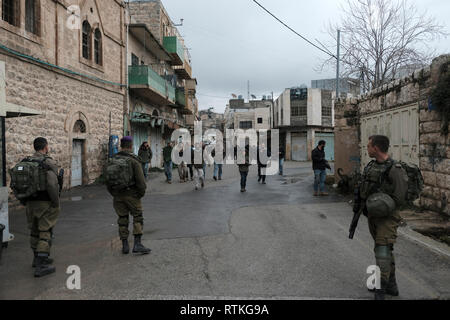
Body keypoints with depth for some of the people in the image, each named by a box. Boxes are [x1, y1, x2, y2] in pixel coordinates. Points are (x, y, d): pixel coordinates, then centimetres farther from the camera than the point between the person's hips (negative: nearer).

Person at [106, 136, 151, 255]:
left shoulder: (113, 160, 6)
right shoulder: (134, 160, -10)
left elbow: (108, 180, 9)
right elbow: (140, 180, -14)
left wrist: (114, 193, 17)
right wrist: (141, 193, 0)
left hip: (118, 196, 5)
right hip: (132, 194, -5)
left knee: (122, 219, 12)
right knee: (138, 217, 5)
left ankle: (125, 245, 15)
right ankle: (137, 244, -3)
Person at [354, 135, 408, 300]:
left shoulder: (394, 169, -17)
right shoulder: (371, 166, 7)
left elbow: (400, 198, -18)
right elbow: (363, 188, 18)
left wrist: (381, 211, -17)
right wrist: (358, 203, 7)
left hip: (387, 216, -8)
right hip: (372, 215, 8)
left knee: (383, 250, -11)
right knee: (383, 249, 16)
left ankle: (381, 289, -4)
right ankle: (391, 285, 30)